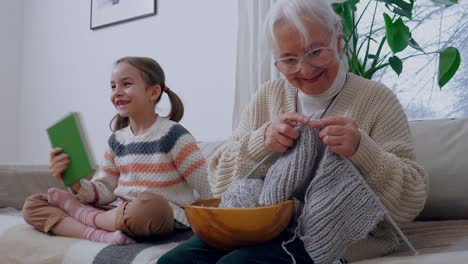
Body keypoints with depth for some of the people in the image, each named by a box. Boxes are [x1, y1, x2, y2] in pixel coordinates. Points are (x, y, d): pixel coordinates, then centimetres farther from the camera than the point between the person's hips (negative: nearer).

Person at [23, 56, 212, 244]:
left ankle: (84, 215, -16)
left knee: (150, 205, -44)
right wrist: (75, 183, -10)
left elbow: (211, 190, -10)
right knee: (33, 205, 0)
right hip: (119, 213, 6)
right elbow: (105, 192, 7)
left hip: (164, 218, -6)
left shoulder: (172, 135, -10)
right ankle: (103, 235, -22)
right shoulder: (117, 140, 10)